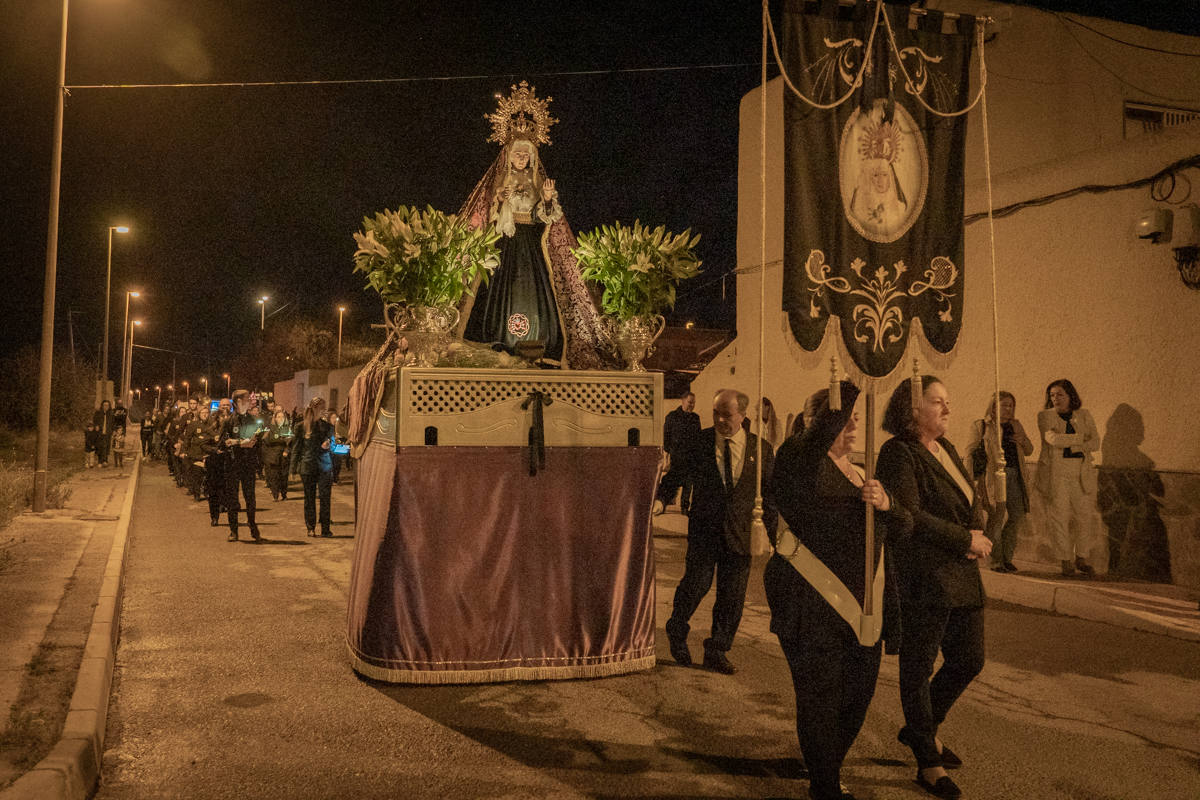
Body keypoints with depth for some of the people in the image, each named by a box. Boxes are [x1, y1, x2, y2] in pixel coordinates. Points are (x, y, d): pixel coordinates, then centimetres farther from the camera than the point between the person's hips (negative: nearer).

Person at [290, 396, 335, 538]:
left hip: (325, 466, 1)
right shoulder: (302, 426, 1)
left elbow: (332, 446, 10)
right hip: (308, 466, -1)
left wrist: (327, 446, -15)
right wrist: (295, 469, 2)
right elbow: (296, 448, 5)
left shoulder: (327, 425, 5)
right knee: (309, 498, 6)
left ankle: (325, 528, 4)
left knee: (325, 498, -2)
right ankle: (311, 528, 15)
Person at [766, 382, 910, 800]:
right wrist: (850, 388, -39)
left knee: (858, 694, 16)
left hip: (861, 607, 8)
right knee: (821, 699, -1)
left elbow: (904, 526, 9)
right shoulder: (801, 459, -7)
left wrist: (885, 504, -13)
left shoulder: (862, 473, 16)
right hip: (812, 607, -7)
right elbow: (819, 438, -32)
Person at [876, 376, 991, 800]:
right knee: (918, 669, 4)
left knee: (969, 661, 14)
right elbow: (910, 516, -22)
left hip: (961, 576, 9)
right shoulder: (899, 453, -13)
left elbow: (968, 504, 21)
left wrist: (978, 534, 0)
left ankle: (920, 728, 36)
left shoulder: (946, 448, 15)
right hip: (922, 579, -9)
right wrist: (964, 539, -14)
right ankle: (928, 763, 19)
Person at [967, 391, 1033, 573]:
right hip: (994, 476, -5)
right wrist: (974, 478, -10)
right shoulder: (980, 426, 3)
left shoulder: (1016, 425, 18)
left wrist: (1022, 440, -1)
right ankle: (996, 560, -2)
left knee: (1017, 514, 1)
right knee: (997, 514, -10)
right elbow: (971, 453, -1)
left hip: (1014, 476, 5)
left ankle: (1007, 557, 15)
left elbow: (1029, 451, 22)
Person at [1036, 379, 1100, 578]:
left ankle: (1082, 558, 15)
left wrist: (1067, 443, -9)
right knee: (1059, 517, -3)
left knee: (1084, 515, 2)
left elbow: (1095, 443, 2)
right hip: (1056, 472, -2)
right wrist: (1081, 438, -8)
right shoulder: (1045, 416, 4)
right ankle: (1066, 561, 6)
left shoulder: (1084, 415, 11)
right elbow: (1053, 438, -13)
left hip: (1082, 472, 2)